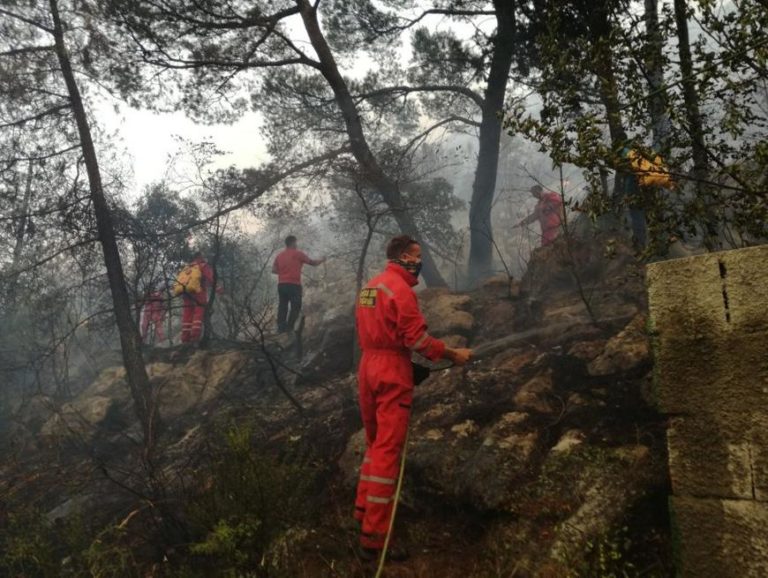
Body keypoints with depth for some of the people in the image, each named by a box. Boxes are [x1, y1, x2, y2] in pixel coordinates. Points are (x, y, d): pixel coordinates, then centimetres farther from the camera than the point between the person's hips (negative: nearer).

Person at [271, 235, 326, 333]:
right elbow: (312, 263, 3)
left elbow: (274, 270, 9)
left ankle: (281, 328, 6)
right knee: (296, 307, 0)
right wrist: (322, 260, 21)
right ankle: (289, 328, -8)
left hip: (281, 285, 6)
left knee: (282, 307, 9)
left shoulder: (279, 255, 12)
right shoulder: (298, 254, -3)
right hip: (294, 285, -5)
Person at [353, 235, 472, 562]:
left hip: (368, 368, 9)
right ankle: (374, 537, -2)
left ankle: (364, 509, 32)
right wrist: (453, 355, -8)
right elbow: (417, 338, -18)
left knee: (374, 442, 21)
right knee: (388, 450, -5)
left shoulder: (370, 286, 13)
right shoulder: (401, 289, -14)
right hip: (392, 372, -9)